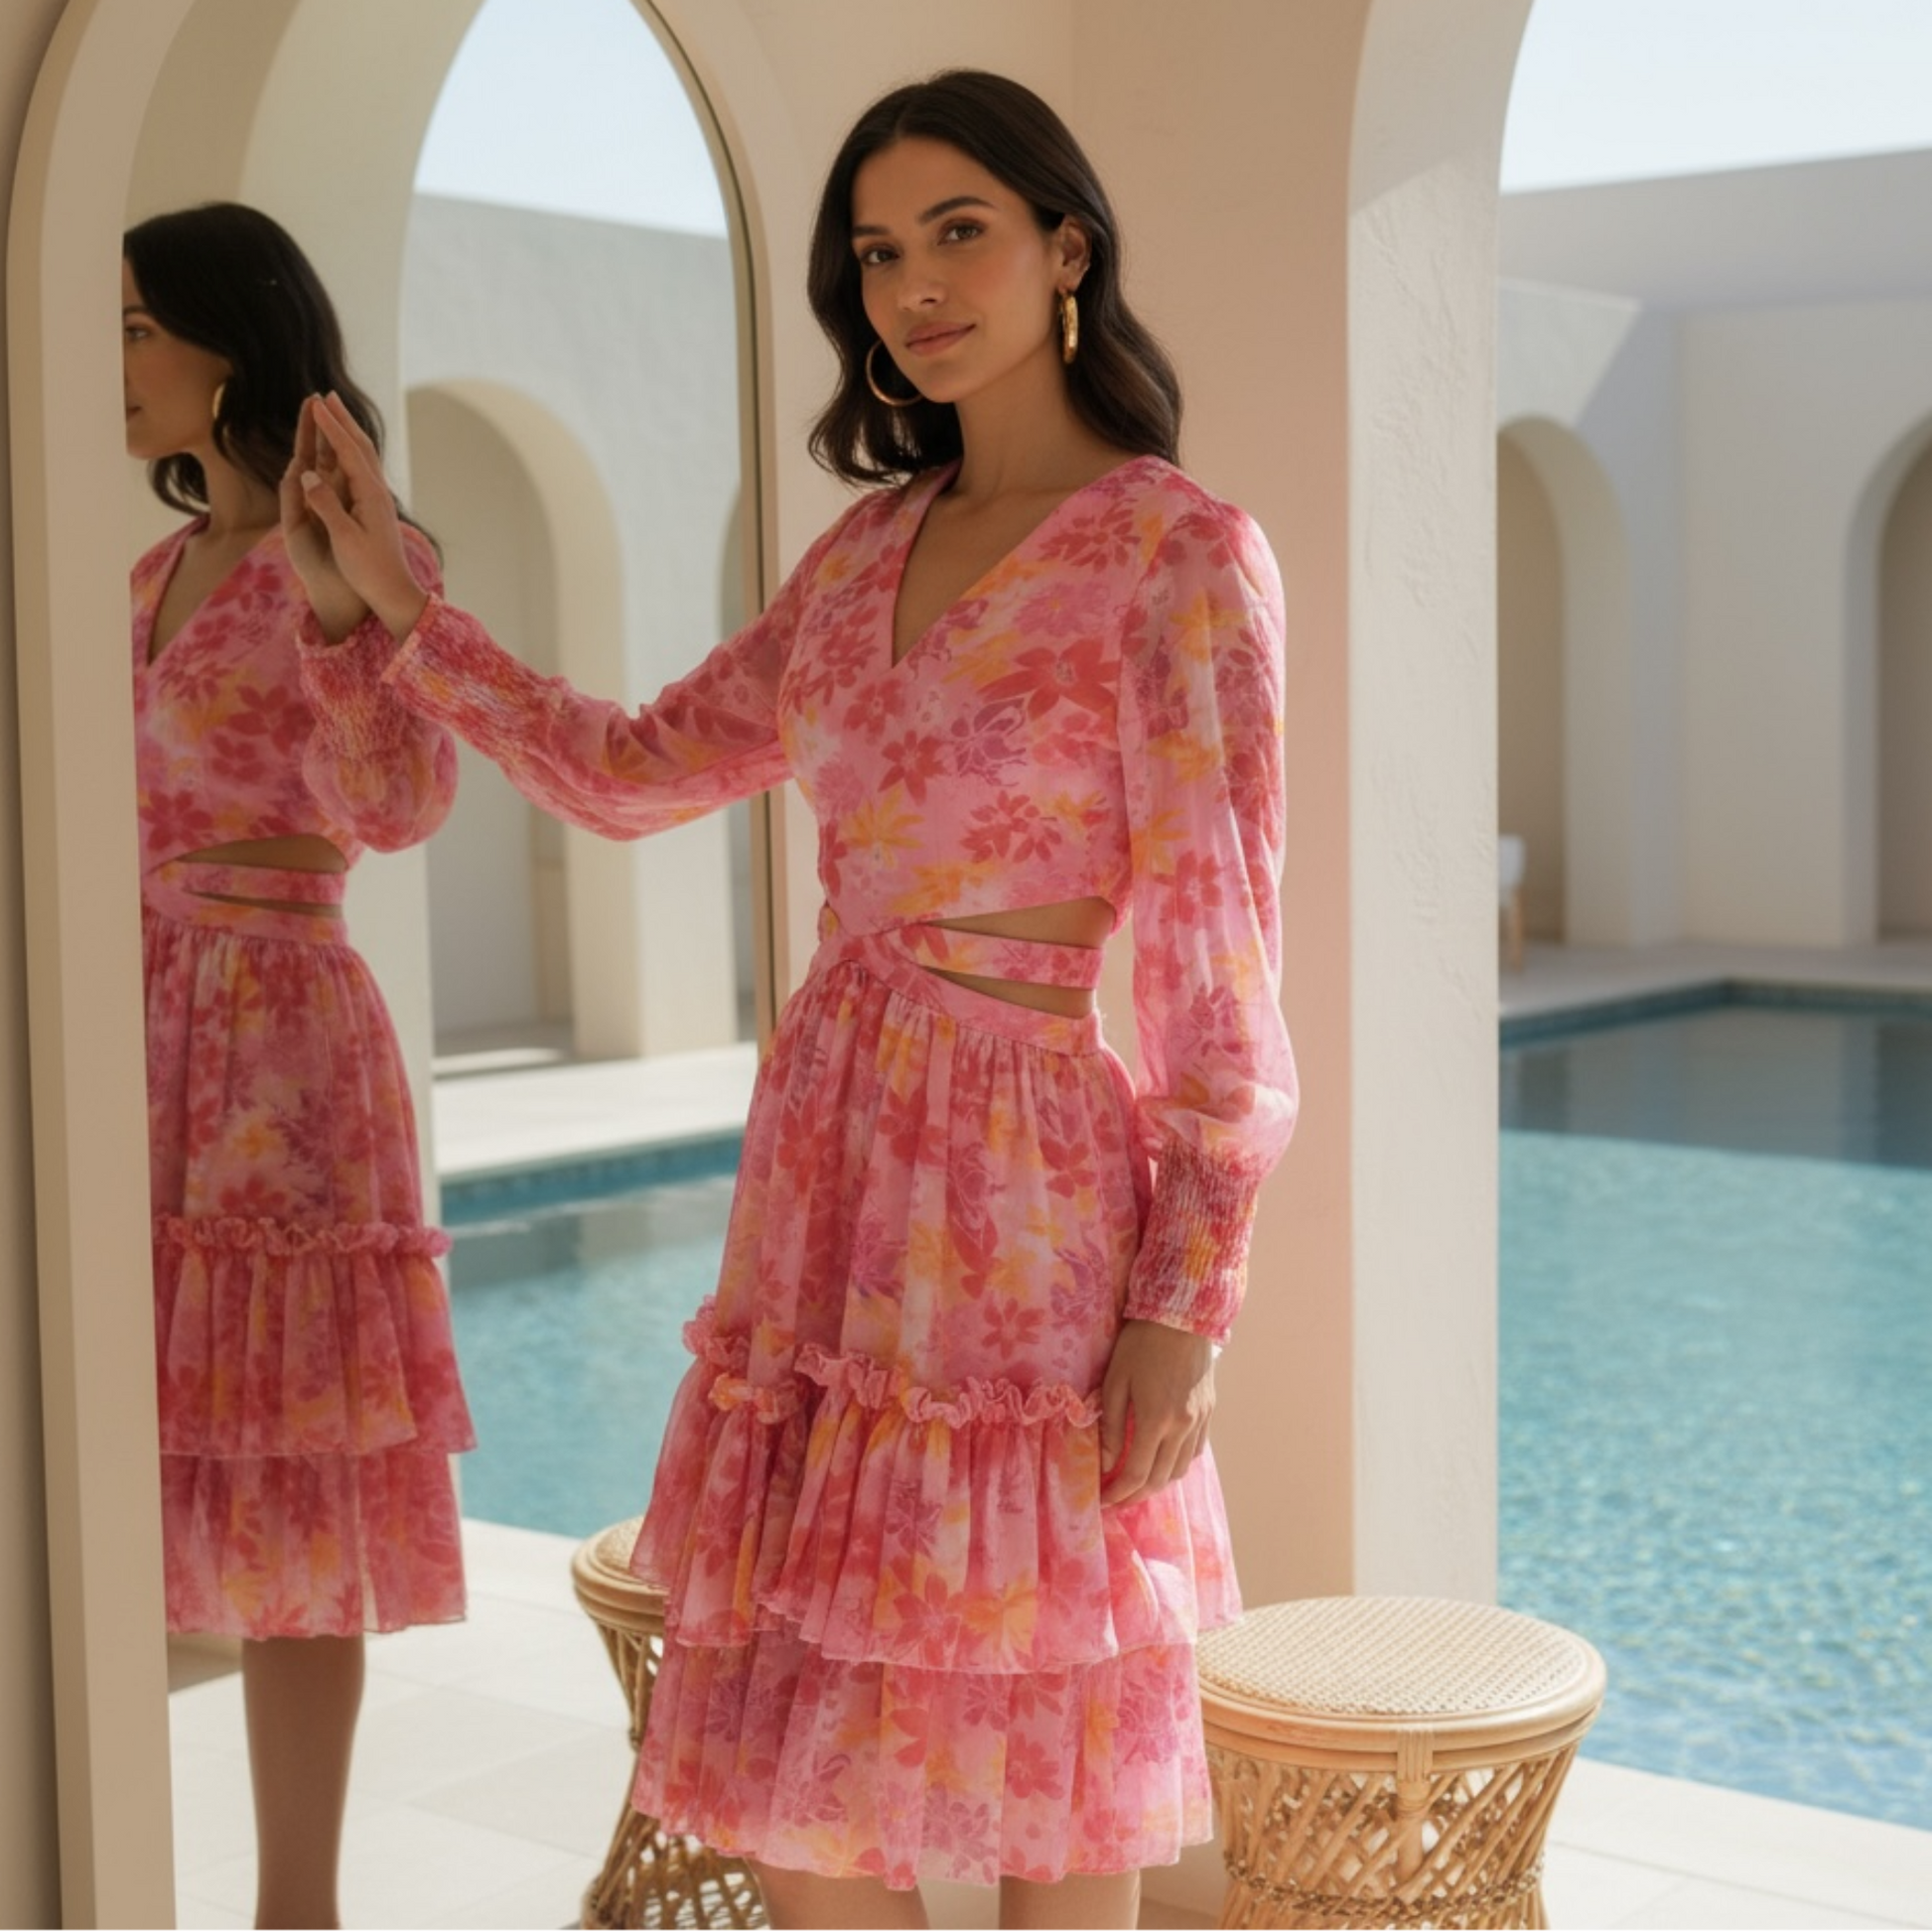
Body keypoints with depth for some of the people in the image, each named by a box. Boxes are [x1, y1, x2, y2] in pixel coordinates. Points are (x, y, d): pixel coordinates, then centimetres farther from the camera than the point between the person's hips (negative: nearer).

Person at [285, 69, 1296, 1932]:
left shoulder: (1181, 554, -7)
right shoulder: (869, 546, 12)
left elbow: (1220, 956, -10)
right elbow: (634, 771, 18)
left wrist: (1184, 1305, -14)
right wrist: (393, 603, 14)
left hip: (1024, 1182, -6)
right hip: (824, 1168, 6)